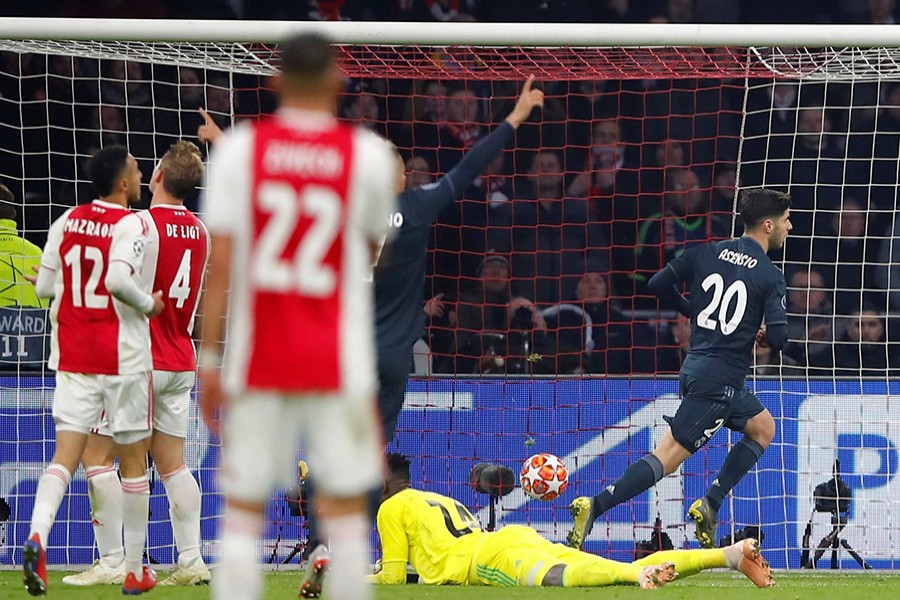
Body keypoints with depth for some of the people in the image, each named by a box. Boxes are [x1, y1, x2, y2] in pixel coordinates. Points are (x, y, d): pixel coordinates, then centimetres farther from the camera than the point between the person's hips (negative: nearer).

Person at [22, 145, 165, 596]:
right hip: (122, 355, -4)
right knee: (133, 457, 9)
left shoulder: (67, 221, 6)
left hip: (72, 355, 4)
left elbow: (44, 287, 7)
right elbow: (119, 279, -27)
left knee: (66, 451, -2)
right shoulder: (131, 224, -10)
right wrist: (148, 304, -9)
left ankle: (37, 533, -29)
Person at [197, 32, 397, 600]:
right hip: (338, 361, -1)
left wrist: (210, 357, -1)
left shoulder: (239, 148, -1)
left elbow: (220, 261, -5)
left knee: (243, 509, 5)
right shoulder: (369, 155, -1)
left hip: (257, 358, 1)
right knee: (345, 507, 2)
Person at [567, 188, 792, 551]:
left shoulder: (706, 253, 7)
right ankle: (595, 507, -17)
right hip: (719, 381, -8)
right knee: (667, 457, -9)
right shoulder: (770, 277, -10)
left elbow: (658, 284, 6)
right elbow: (778, 337, -16)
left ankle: (709, 505, 15)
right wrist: (763, 336, 8)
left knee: (763, 429, 24)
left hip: (695, 366, 8)